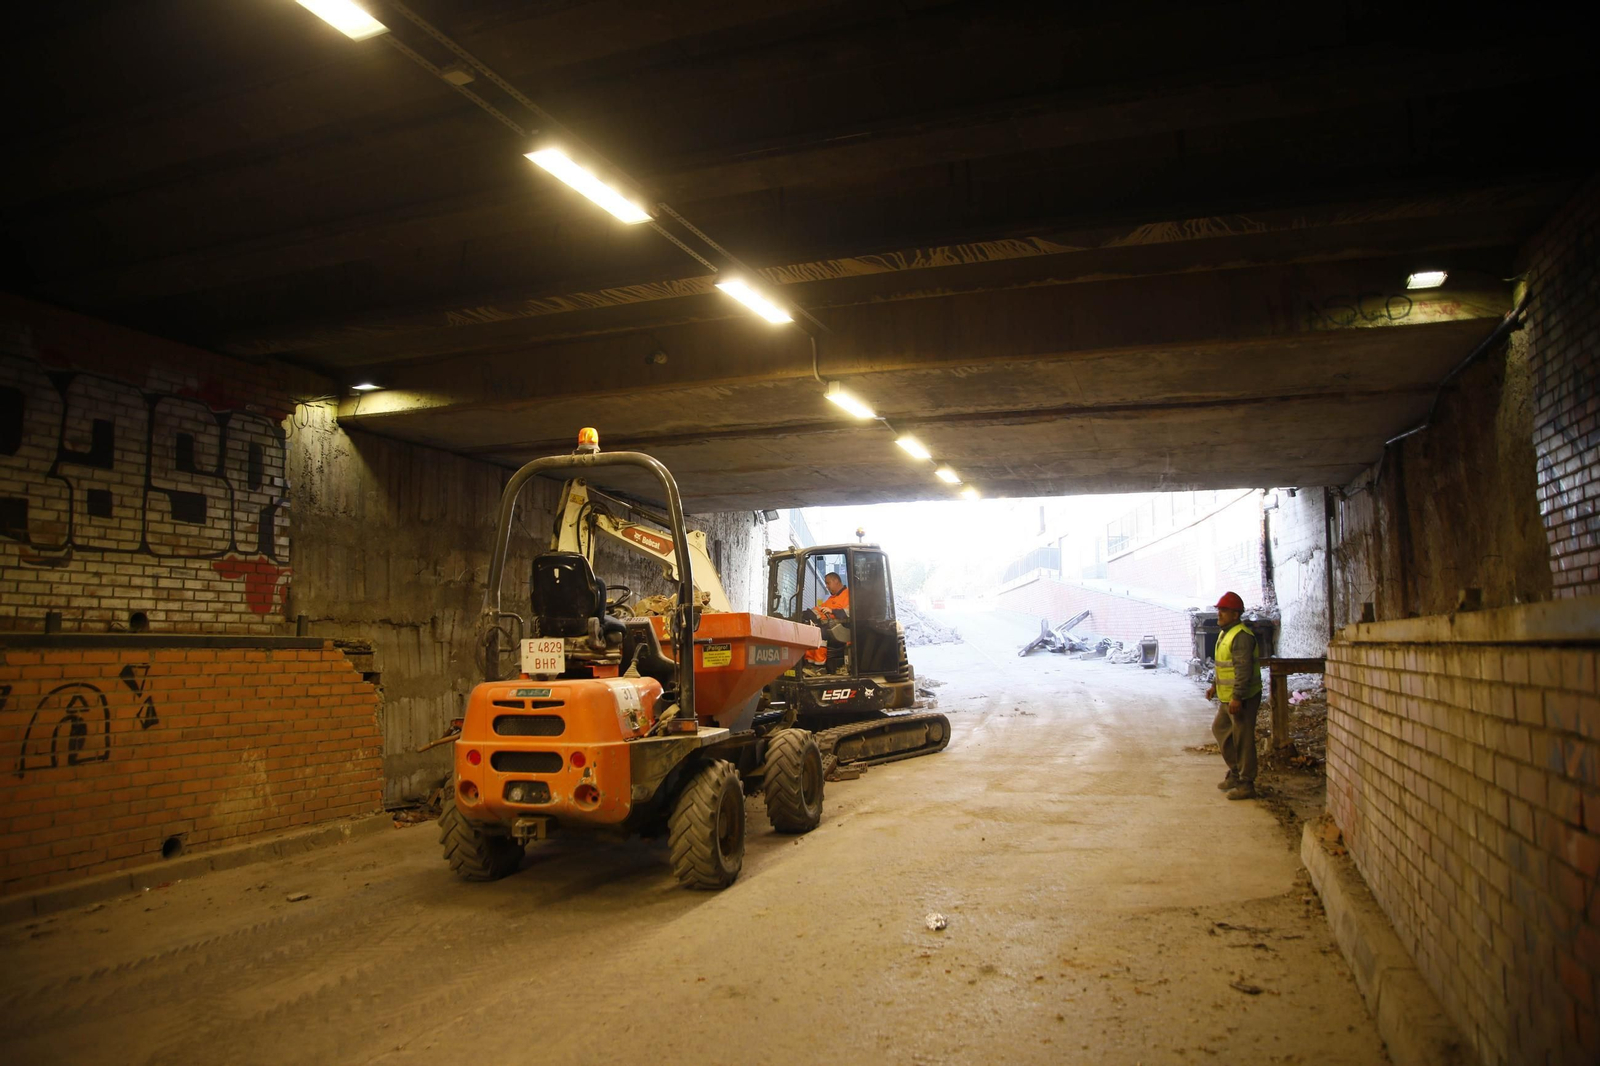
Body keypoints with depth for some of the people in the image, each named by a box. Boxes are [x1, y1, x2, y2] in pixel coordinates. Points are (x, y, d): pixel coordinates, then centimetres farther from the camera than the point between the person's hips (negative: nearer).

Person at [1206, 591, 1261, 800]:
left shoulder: (1241, 635, -19)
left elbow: (1244, 669, -25)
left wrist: (1237, 697, -27)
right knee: (1220, 729, 19)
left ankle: (1246, 785, 5)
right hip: (1227, 697, 11)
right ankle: (1235, 773, 30)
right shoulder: (1226, 634, 15)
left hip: (1242, 699, -11)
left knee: (1243, 740, -3)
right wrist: (1215, 687, 24)